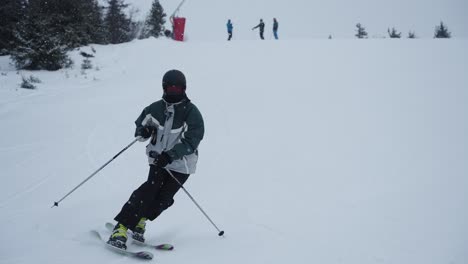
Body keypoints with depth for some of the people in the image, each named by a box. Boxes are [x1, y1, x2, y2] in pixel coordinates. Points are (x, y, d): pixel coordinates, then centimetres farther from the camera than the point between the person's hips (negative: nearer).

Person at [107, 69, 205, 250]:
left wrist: (170, 155, -27)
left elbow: (191, 141, -17)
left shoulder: (192, 113, -10)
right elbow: (140, 124, 14)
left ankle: (140, 221, 19)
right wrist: (142, 131, -12)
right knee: (151, 189, -18)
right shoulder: (156, 108, 0)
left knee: (163, 198, -7)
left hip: (181, 164, -1)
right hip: (158, 159, 1)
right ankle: (121, 228, -13)